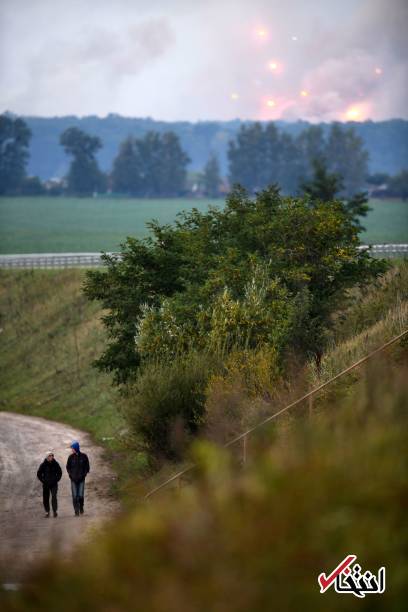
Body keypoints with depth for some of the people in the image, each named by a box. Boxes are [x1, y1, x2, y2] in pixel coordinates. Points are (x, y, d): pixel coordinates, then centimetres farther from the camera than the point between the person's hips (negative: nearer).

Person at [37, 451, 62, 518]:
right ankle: (47, 512, 14)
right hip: (46, 484, 0)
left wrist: (57, 479, 3)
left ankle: (55, 511, -9)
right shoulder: (43, 465, -4)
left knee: (54, 497, -14)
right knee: (45, 498, 3)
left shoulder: (55, 464, -1)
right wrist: (43, 481, -2)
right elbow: (39, 474, 5)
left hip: (54, 484, 0)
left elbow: (60, 472, 13)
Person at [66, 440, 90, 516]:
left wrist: (84, 474, -4)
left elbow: (87, 467, 6)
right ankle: (76, 511, 1)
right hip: (73, 479, 1)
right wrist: (70, 474, -2)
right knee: (75, 496, -3)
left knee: (81, 495, -4)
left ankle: (81, 507, 21)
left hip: (81, 479, -1)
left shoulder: (83, 456, -1)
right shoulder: (71, 457, 2)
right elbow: (68, 467, 10)